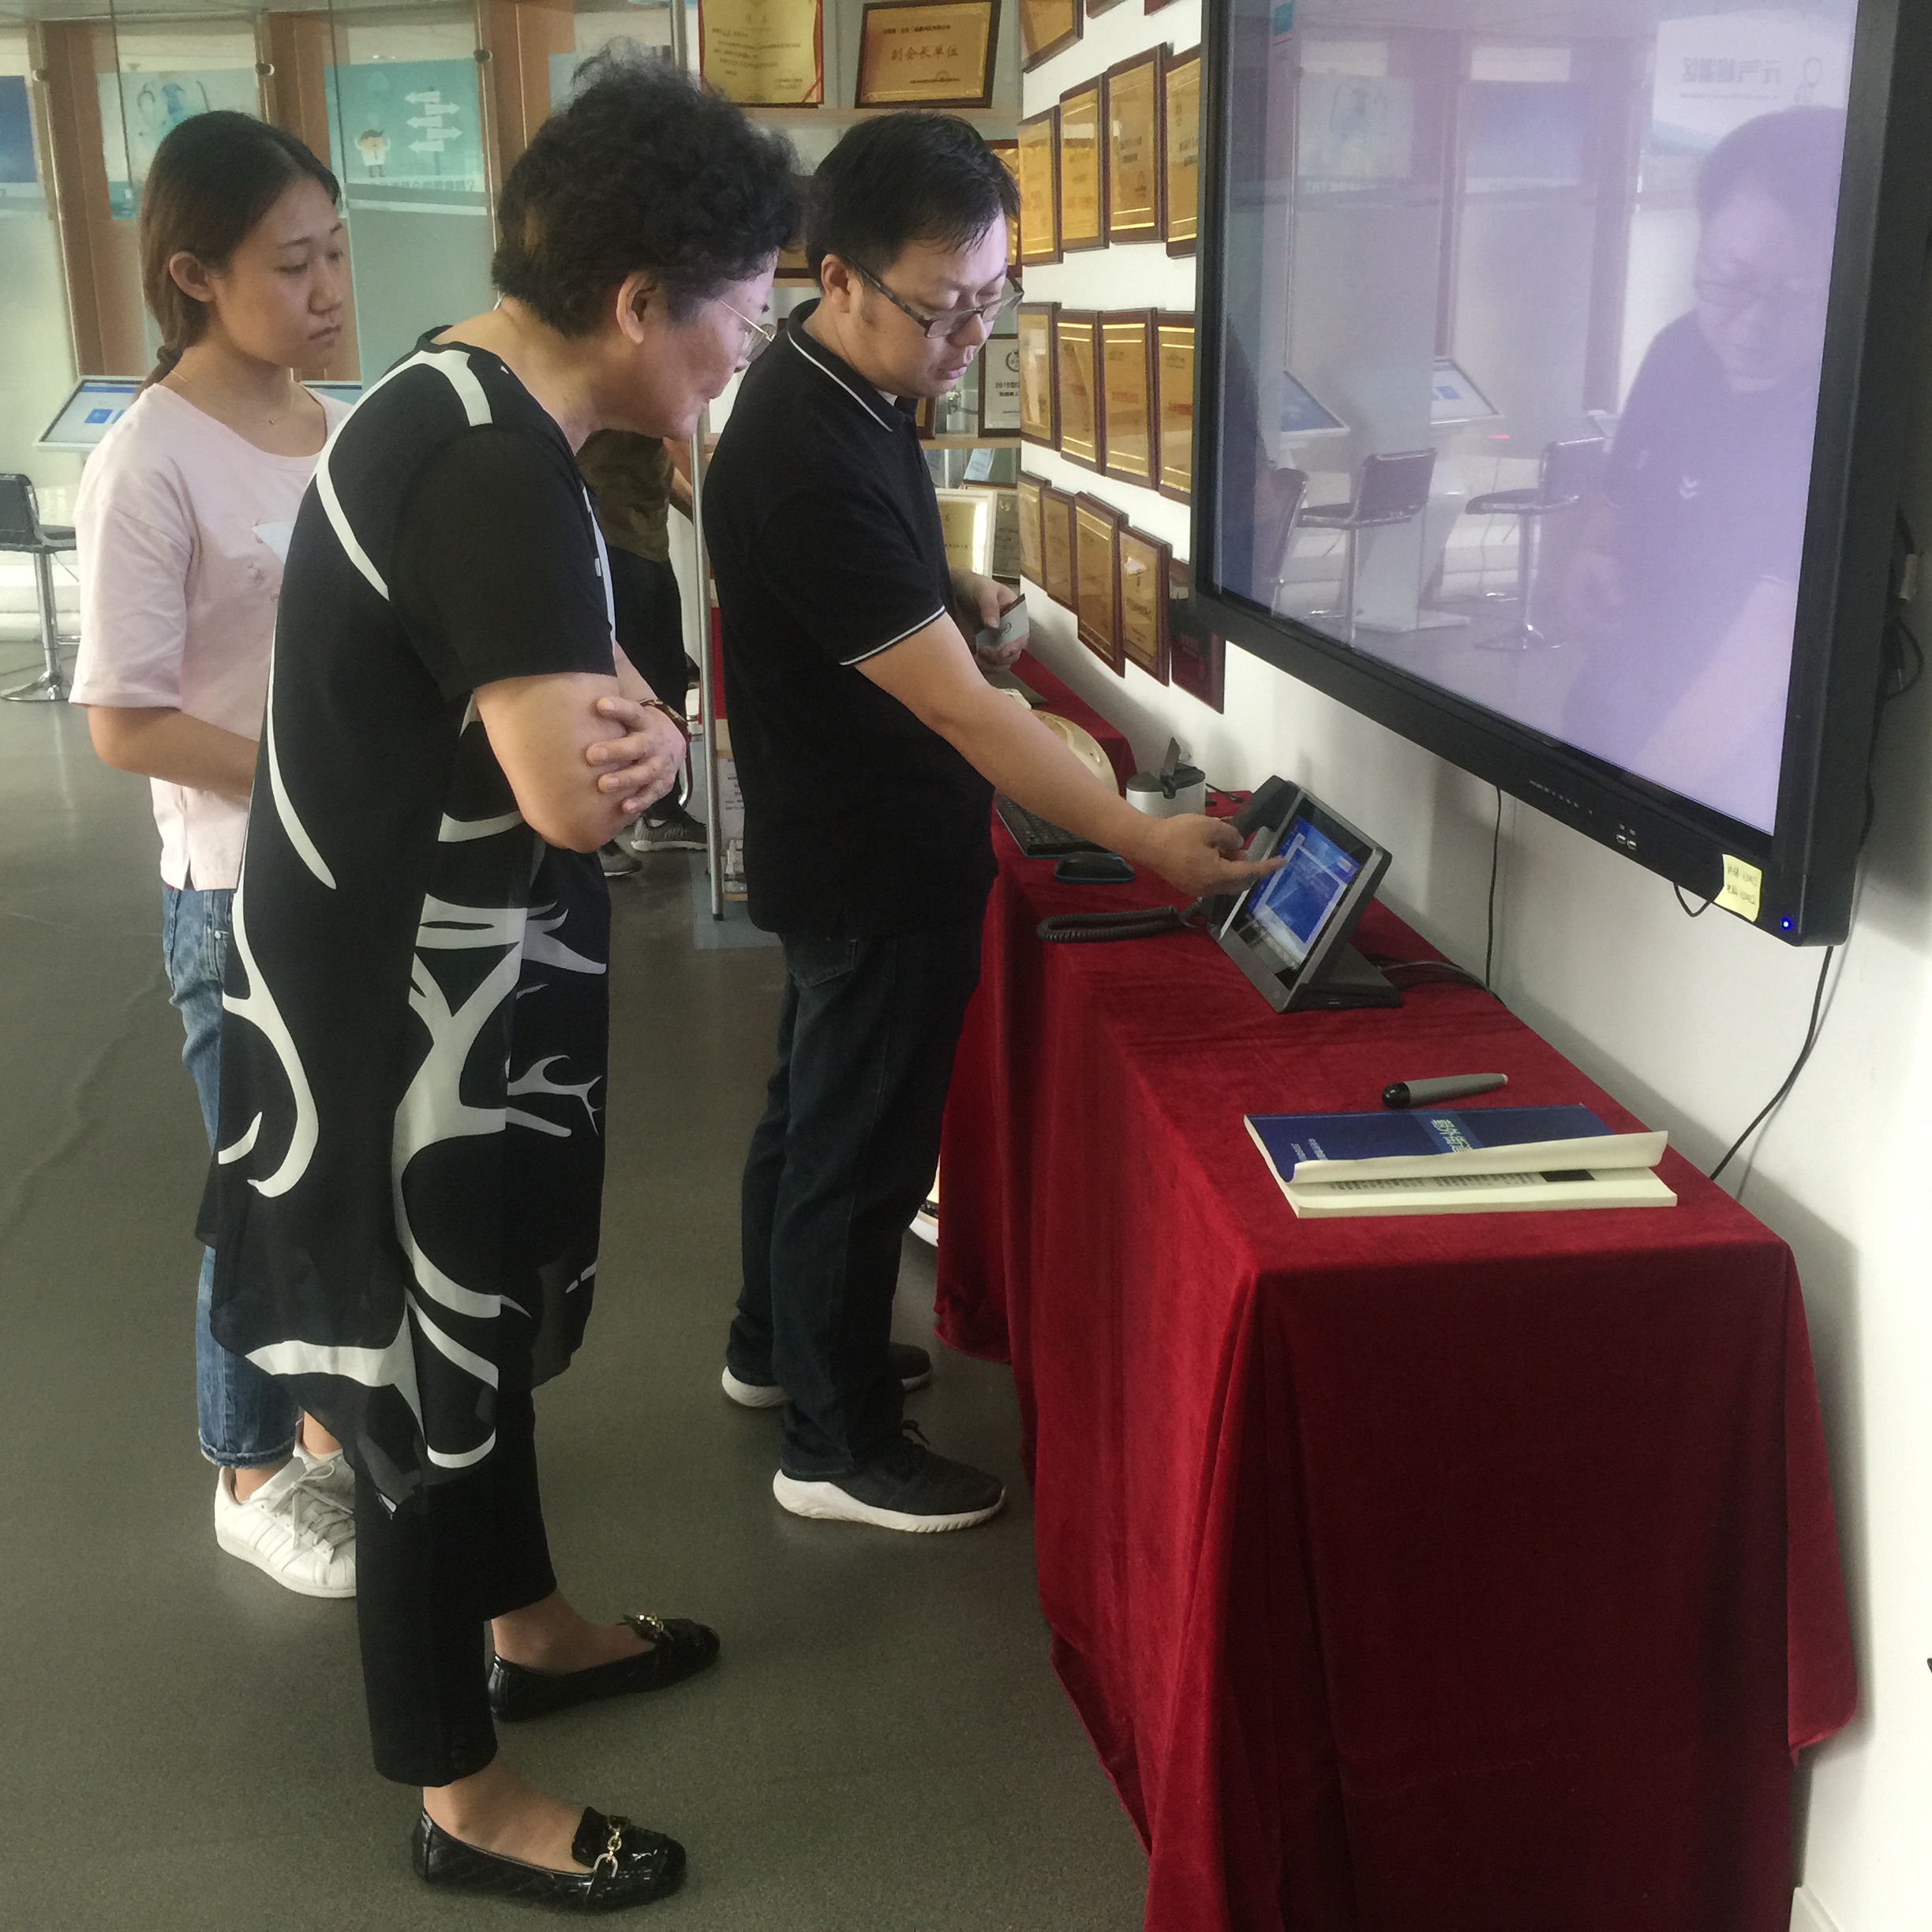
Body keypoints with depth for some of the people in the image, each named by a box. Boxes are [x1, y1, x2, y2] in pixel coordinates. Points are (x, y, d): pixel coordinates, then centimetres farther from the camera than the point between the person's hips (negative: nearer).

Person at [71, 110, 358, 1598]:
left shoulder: (348, 436, 4)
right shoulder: (151, 463, -16)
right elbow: (128, 723, -17)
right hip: (246, 898, -6)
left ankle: (335, 1414, 40)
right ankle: (257, 1475, 30)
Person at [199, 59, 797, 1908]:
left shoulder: (462, 405, 7)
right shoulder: (495, 459, -25)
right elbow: (574, 786, -32)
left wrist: (613, 719, -13)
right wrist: (652, 734, -9)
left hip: (421, 975, 10)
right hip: (399, 1009, -10)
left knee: (479, 1328, 24)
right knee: (422, 1379, 5)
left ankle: (527, 1628, 45)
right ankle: (459, 1796, 25)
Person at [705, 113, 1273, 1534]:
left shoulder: (850, 391, 1)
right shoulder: (806, 460, -30)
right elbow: (960, 710, -30)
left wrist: (960, 594, 4)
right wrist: (1146, 842, -28)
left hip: (852, 850, 10)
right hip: (875, 871, -10)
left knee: (814, 1108, 23)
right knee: (862, 1146, 5)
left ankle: (778, 1347, 42)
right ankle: (838, 1446, 22)